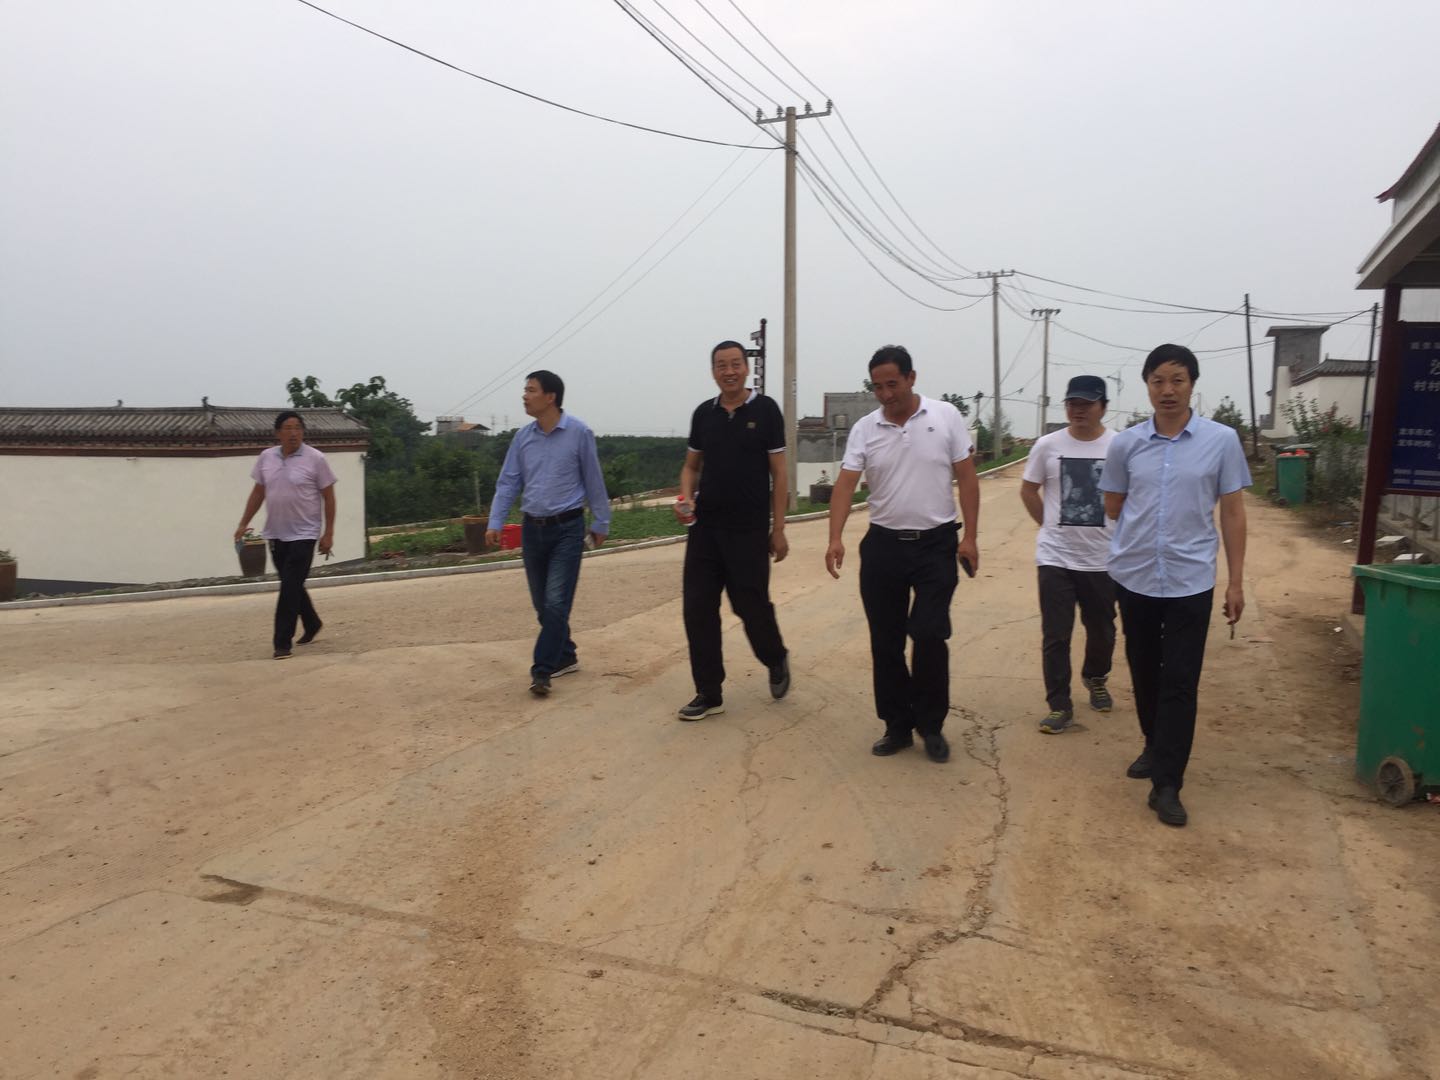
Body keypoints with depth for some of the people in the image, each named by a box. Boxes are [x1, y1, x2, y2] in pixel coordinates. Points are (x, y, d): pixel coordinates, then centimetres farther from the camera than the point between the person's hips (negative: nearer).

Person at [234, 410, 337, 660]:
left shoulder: (315, 459, -9)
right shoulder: (265, 458, 4)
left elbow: (328, 496, -6)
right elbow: (258, 492, 13)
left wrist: (328, 533, -9)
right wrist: (243, 523, 9)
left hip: (304, 534, -5)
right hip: (276, 534, 5)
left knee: (290, 588, -9)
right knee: (291, 585, 17)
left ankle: (282, 643, -4)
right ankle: (312, 624, 38)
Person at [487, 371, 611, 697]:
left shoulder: (578, 432, -7)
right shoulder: (523, 437, 5)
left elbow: (593, 481, -1)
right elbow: (508, 483, 7)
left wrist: (600, 522, 3)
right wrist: (495, 523, -3)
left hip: (567, 528, -5)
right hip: (533, 529, 5)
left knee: (556, 602, -10)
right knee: (541, 603, 12)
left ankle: (542, 670, -4)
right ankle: (565, 657, 28)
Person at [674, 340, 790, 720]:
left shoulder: (765, 410, -4)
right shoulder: (703, 413, 7)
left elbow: (778, 473, -3)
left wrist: (778, 529, -6)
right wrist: (686, 498, -6)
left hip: (749, 530, -4)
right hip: (705, 528, 4)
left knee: (751, 605, 1)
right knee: (698, 609, 2)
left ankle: (776, 660, 34)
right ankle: (709, 694, 15)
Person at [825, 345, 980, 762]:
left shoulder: (946, 417, -3)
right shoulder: (864, 429, 1)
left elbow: (966, 479, -1)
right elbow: (845, 484, -6)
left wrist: (970, 536, -7)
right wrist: (835, 538, -19)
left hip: (936, 544, -2)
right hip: (883, 545, 3)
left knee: (929, 635, -6)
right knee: (885, 641, 7)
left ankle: (931, 726, 13)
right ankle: (898, 725, 21)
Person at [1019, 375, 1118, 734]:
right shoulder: (1047, 445, -3)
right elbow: (1028, 491, 7)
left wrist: (1115, 531, 1)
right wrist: (1053, 526, 4)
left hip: (1103, 558, 1)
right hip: (1055, 557, 0)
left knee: (1102, 630, 17)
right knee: (1055, 635, 0)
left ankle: (1095, 680, 43)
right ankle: (1059, 706, 9)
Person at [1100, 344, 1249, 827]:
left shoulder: (1222, 440, -3)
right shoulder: (1125, 444, 1)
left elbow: (1232, 512, 1)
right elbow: (1112, 507, 14)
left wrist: (1236, 581, 0)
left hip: (1191, 580, -2)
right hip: (1134, 577, 2)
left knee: (1180, 683, -2)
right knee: (1144, 674, 15)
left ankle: (1166, 784, 3)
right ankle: (1155, 746, 37)